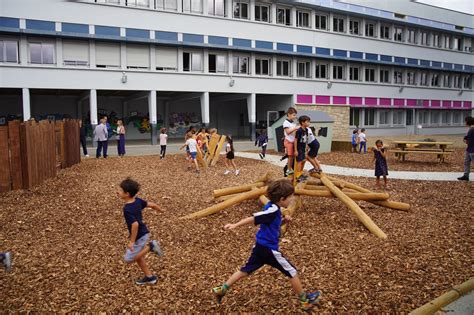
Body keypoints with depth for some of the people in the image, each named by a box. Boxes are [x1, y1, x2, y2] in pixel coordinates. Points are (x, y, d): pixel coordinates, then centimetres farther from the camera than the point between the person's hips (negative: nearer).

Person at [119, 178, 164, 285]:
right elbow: (152, 205, 4)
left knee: (129, 259, 5)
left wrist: (132, 241, -27)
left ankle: (150, 247, -5)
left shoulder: (127, 209, -27)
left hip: (139, 237, -8)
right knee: (138, 257, 21)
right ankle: (150, 277, 28)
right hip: (144, 233, 8)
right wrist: (161, 210, 25)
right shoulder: (138, 201, -4)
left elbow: (135, 224, -35)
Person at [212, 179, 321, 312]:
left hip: (261, 246, 9)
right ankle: (305, 300, 21)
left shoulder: (273, 207, 5)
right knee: (291, 272, 6)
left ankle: (221, 289, 22)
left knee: (246, 270, 17)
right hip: (268, 248, -9)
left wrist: (284, 220, 4)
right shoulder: (272, 210, -24)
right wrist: (235, 225, -28)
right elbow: (253, 219, -27)